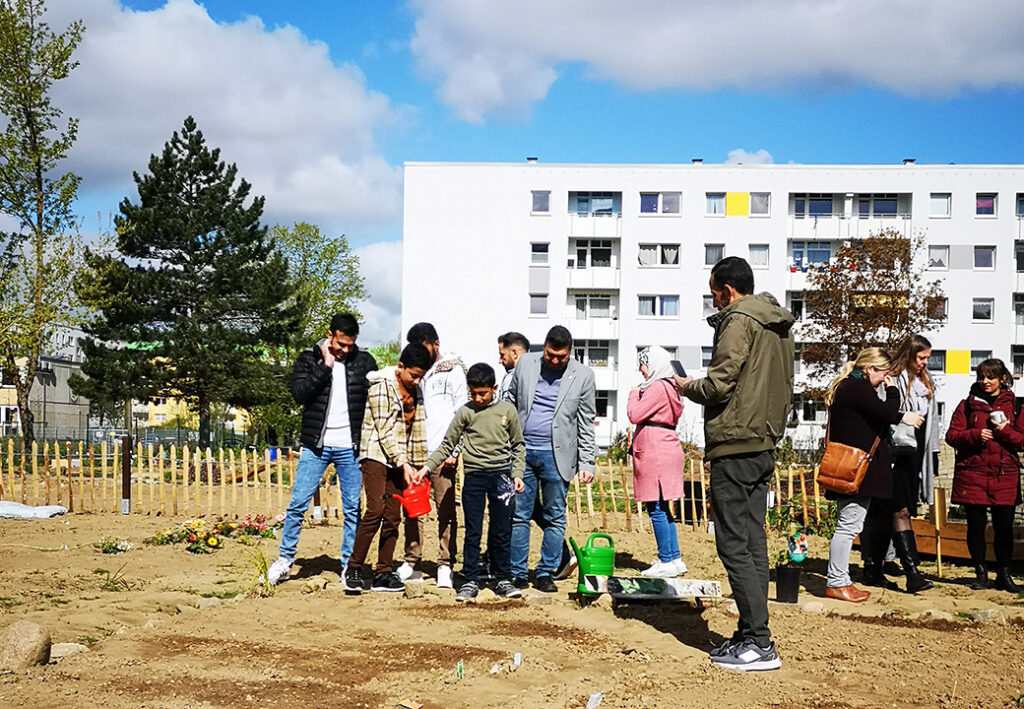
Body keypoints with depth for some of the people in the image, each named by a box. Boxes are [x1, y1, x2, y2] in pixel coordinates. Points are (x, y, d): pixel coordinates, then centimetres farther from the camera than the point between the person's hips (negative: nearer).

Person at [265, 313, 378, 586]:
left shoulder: (364, 361, 5)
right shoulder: (308, 359, 2)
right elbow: (299, 394, -12)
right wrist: (325, 366, -15)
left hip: (350, 448, 1)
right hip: (316, 446, -1)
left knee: (353, 510, 3)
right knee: (298, 505, 0)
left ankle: (349, 565, 13)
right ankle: (285, 559, 13)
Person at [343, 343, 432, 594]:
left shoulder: (415, 391, 11)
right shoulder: (382, 385, -10)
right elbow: (384, 431, -15)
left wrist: (416, 465, 12)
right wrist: (404, 463, -17)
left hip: (400, 461, 7)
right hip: (377, 456, -7)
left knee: (393, 517, 2)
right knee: (376, 510, -17)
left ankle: (383, 573, 7)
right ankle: (353, 568, -7)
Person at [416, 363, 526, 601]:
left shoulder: (507, 410, 4)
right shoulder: (465, 412, 2)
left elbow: (518, 446, 13)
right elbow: (447, 445, 7)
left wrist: (517, 473, 4)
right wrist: (428, 466, -2)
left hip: (501, 476, 0)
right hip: (474, 476, 0)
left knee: (502, 532, 5)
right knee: (473, 532, 0)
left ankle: (504, 580, 15)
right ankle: (470, 581, 7)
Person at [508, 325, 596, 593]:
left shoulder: (582, 375, 1)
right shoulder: (525, 364, 6)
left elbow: (586, 424, 3)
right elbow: (511, 403, 11)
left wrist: (586, 463, -1)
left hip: (556, 455, -1)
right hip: (522, 450, 1)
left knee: (554, 518, 3)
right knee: (519, 515, 2)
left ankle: (546, 574, 13)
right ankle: (516, 574, 9)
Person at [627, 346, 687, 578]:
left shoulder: (657, 387, -13)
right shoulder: (669, 387, 17)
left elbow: (635, 414, -14)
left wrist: (634, 394, 1)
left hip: (656, 452, -10)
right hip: (666, 450, 10)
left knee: (656, 508, -6)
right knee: (662, 508, 13)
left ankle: (667, 561, -3)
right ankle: (674, 558, 17)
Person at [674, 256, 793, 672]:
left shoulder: (739, 321, -11)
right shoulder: (779, 325, 18)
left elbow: (718, 385, -17)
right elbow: (783, 388, 21)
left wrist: (686, 387, 2)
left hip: (734, 445, -9)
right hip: (763, 445, 10)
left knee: (733, 545, -7)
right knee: (753, 541, 11)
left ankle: (758, 642, -9)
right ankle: (751, 636, 14)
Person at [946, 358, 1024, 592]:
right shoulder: (968, 404, 7)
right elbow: (951, 435, 2)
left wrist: (1005, 431, -11)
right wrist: (975, 435, -13)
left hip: (1005, 475, 0)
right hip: (973, 474, 0)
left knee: (1004, 526, 3)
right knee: (976, 525, 3)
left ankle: (1004, 574, 15)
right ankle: (981, 573, 14)